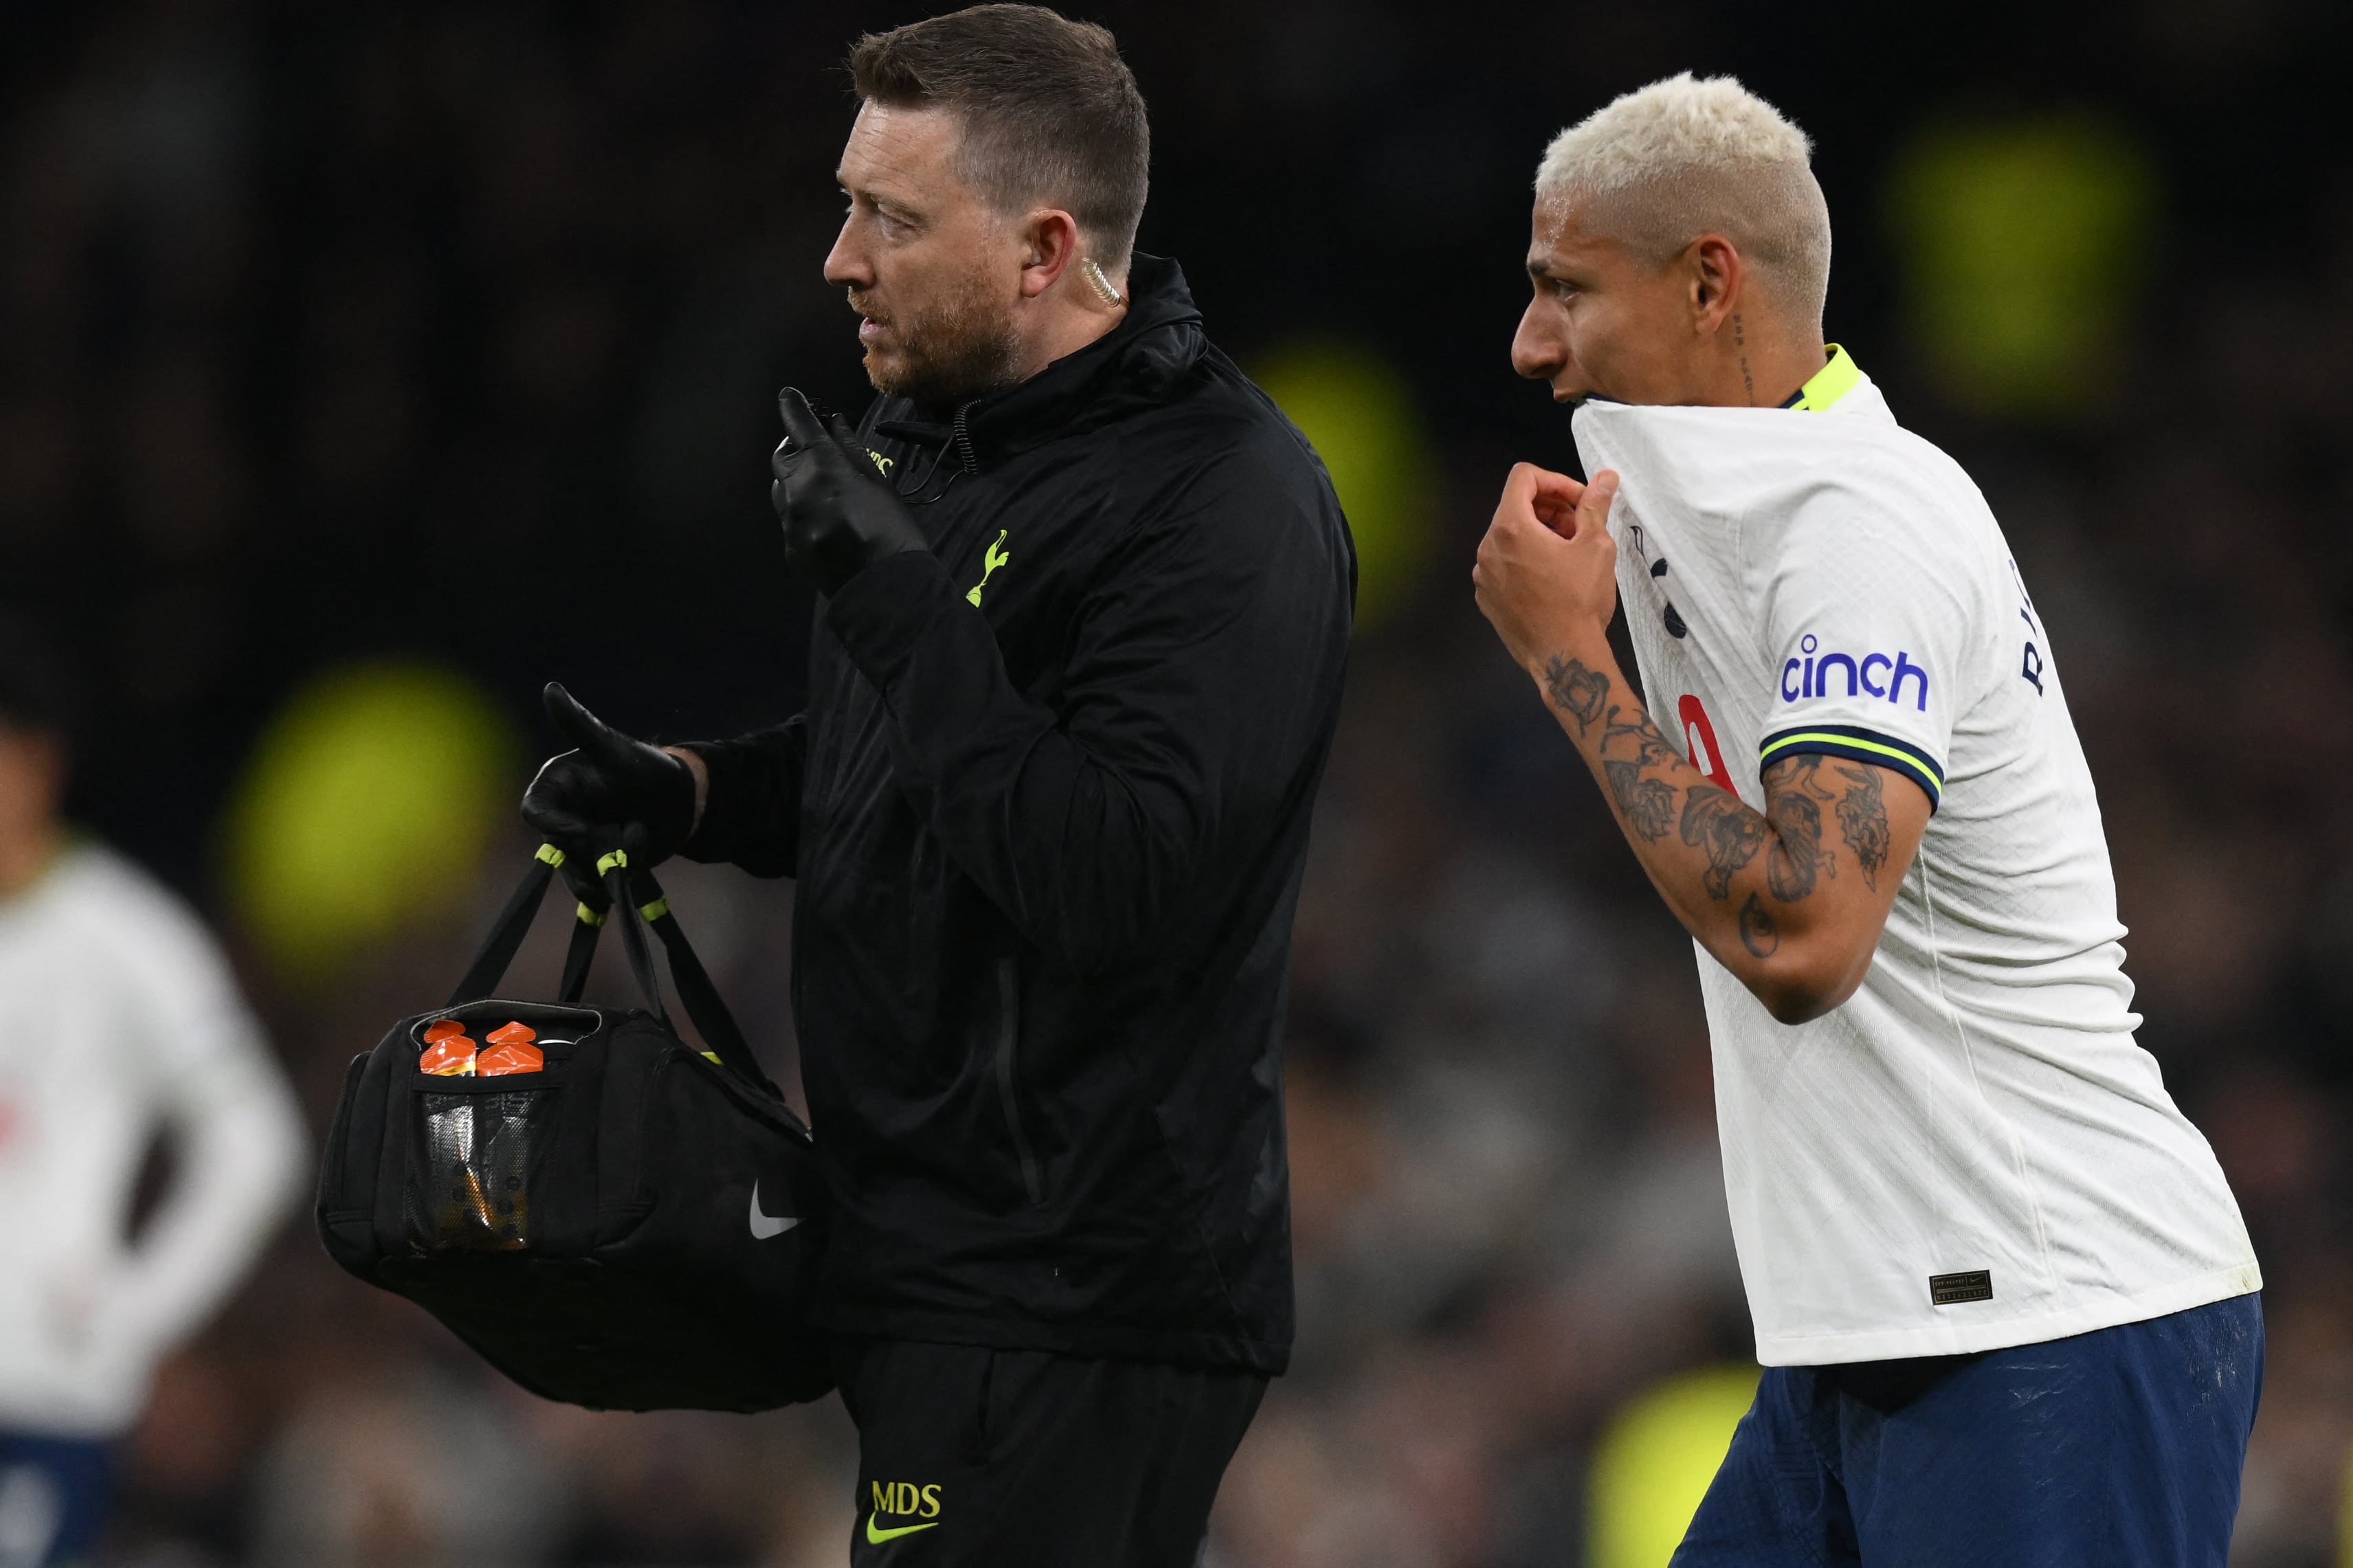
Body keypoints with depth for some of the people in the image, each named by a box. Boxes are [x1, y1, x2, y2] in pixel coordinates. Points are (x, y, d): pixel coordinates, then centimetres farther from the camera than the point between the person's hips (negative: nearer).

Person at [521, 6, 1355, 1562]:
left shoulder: (1230, 505, -17)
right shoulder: (930, 433, 13)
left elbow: (1120, 886, -27)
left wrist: (894, 593, -24)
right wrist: (681, 793, 8)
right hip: (940, 1257, 10)